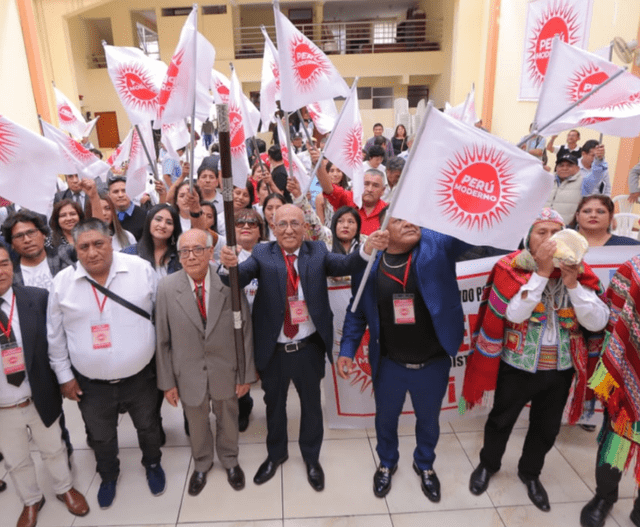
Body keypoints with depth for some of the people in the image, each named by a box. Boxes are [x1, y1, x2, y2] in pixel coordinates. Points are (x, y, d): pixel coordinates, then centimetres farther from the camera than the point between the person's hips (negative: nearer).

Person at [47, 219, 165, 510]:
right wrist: (64, 375, 2)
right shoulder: (62, 282, -11)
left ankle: (153, 464, 53)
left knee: (148, 427, 23)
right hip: (91, 383, 1)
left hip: (140, 377, -1)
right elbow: (55, 335, 0)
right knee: (101, 437, 24)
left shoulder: (141, 269, -15)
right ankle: (108, 476, 53)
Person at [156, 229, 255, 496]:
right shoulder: (166, 288, -15)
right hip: (189, 374, 0)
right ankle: (201, 465, 55)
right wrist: (167, 382, -4)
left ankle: (230, 461, 55)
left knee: (228, 420, 24)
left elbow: (245, 331, -10)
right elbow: (162, 339, -8)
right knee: (196, 424, 24)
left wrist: (246, 374, -6)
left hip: (226, 371, 0)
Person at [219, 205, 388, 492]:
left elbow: (343, 265, -19)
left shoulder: (317, 251, -4)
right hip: (273, 350, 0)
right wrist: (230, 264, -46)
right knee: (274, 404, 21)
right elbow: (241, 276, -22)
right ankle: (276, 454, 47)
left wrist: (367, 249, -39)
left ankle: (311, 457, 44)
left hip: (309, 348, 0)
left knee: (311, 404, 19)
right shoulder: (262, 254, -7)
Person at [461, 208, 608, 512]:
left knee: (547, 428, 21)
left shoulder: (579, 270, -4)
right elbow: (515, 313, -28)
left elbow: (597, 322, -12)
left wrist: (572, 282, -23)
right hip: (517, 367, -3)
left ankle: (530, 473, 47)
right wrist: (542, 272, -29)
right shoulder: (511, 267, -15)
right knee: (501, 420, 18)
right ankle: (488, 464, 45)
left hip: (560, 370, 3)